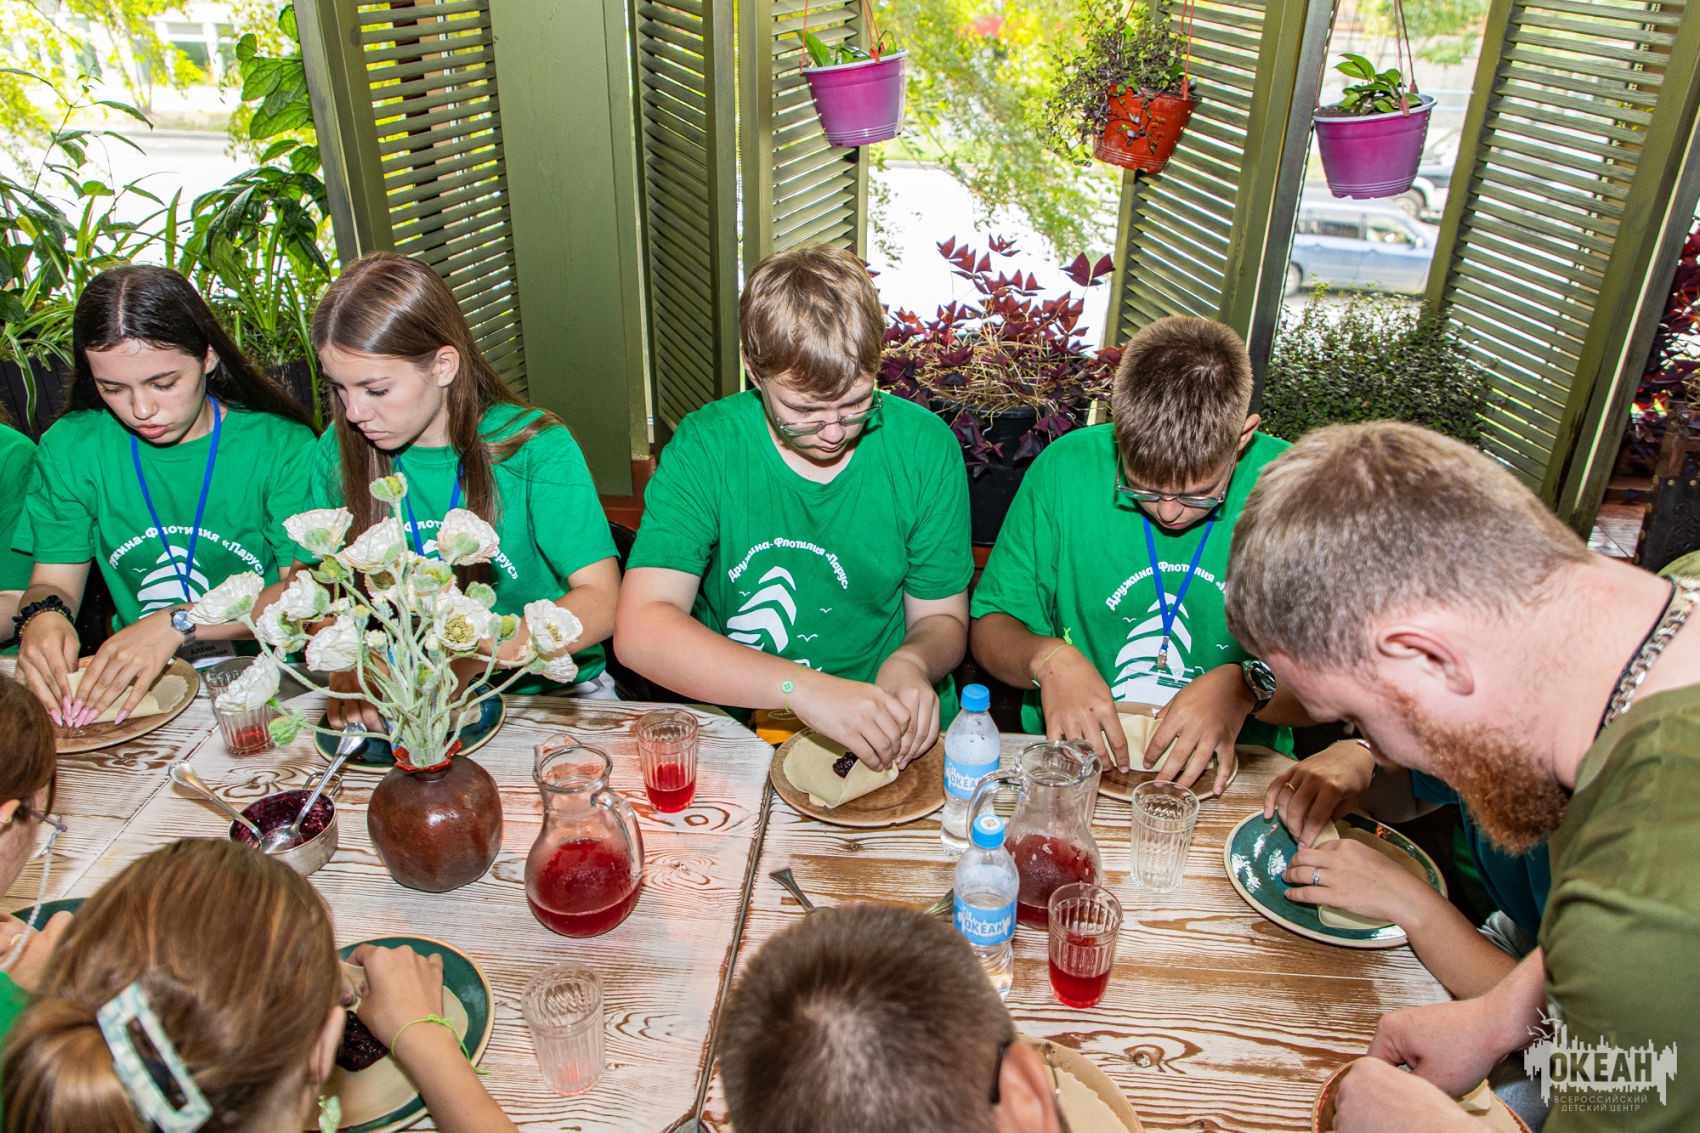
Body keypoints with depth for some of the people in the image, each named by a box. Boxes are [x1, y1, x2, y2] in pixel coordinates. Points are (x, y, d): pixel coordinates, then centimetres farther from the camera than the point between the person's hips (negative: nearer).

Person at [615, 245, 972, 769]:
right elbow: (639, 629, -22)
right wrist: (801, 688, -33)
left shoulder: (925, 447, -6)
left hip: (893, 733, 3)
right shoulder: (703, 449, -11)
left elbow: (942, 617, 4)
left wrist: (912, 662, -20)